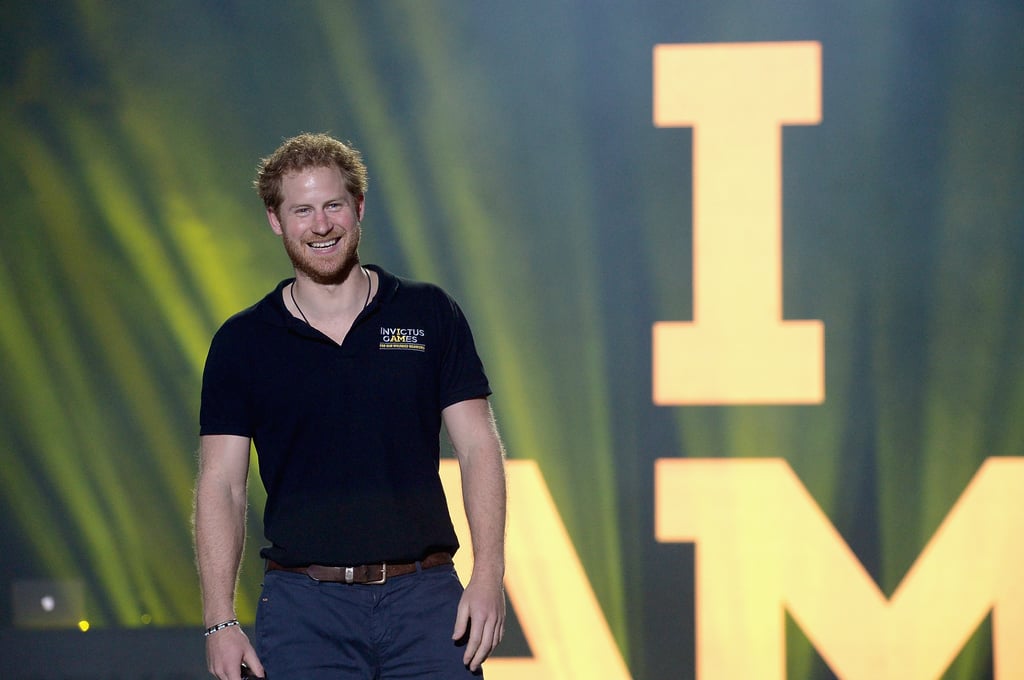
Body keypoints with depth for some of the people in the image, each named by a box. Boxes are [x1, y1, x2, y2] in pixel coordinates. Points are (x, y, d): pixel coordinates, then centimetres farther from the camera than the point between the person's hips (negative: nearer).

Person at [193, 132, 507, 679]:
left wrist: (487, 577, -7)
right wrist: (219, 620, -7)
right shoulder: (241, 343, 6)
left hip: (424, 598, 0)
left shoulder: (429, 315, 7)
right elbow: (220, 484, 3)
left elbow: (478, 448, 5)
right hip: (304, 604, 0)